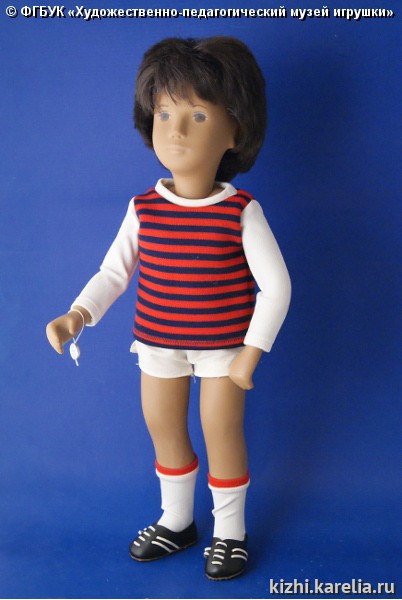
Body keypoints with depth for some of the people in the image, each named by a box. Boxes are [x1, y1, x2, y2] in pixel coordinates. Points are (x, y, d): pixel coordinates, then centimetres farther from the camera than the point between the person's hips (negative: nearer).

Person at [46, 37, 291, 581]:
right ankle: (176, 521, 40)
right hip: (159, 344, 4)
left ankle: (230, 531, 30)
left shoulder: (240, 212, -17)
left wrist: (251, 352, -14)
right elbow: (112, 273, 0)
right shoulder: (144, 211, -8)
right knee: (163, 429, 16)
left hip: (223, 345, -3)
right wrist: (77, 316, -15)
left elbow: (276, 284, -12)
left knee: (221, 432, 5)